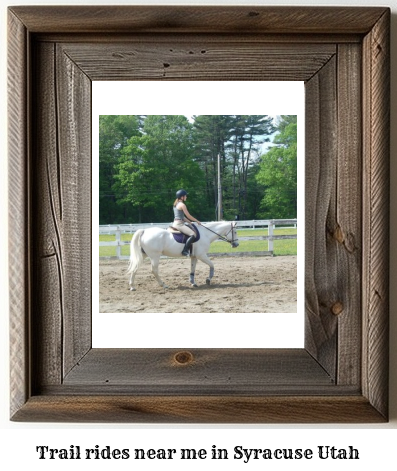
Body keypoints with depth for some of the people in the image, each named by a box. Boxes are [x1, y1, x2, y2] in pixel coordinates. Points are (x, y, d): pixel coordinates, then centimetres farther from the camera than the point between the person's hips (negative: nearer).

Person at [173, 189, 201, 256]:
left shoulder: (176, 204, 17)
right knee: (193, 234, -22)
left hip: (176, 223, 11)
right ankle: (185, 250, -26)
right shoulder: (182, 205, -12)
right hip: (179, 224, -11)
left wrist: (190, 222, 18)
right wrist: (197, 221, 3)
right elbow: (188, 216, -9)